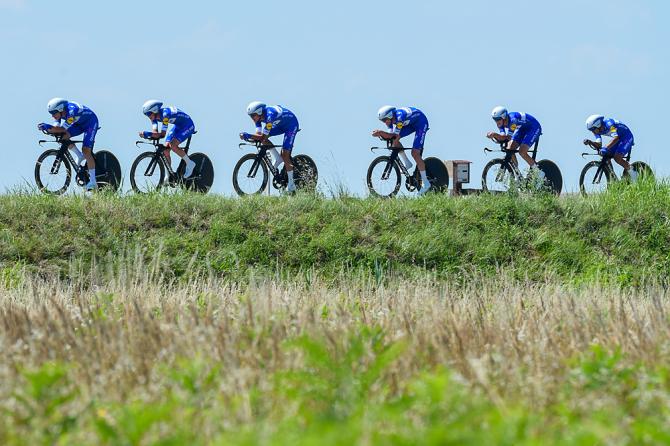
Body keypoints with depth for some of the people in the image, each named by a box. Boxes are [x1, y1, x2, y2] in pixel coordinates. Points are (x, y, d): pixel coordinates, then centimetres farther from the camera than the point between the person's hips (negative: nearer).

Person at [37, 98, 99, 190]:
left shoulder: (71, 111, -38)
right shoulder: (59, 112, -15)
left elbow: (63, 129, -42)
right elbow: (57, 127, -16)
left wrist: (49, 127, -50)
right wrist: (47, 128, -35)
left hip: (91, 122, -8)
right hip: (79, 124, 8)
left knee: (86, 150, -17)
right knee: (64, 136, -15)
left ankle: (93, 182, -12)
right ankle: (80, 156, 9)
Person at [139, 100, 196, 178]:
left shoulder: (165, 114, -34)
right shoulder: (154, 116, -9)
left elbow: (162, 134, -36)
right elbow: (155, 132, -13)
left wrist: (147, 134, -43)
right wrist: (146, 135, -34)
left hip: (188, 125, -9)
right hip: (178, 126, 9)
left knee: (172, 145, -26)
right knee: (165, 149, -2)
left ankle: (190, 164, -7)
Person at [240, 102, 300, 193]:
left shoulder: (269, 115, -38)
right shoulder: (259, 116, -13)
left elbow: (264, 137, -39)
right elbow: (258, 134, -14)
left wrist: (248, 136, -46)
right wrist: (247, 137, -32)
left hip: (291, 125, -8)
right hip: (280, 125, 8)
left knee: (285, 154, -15)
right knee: (262, 138, -11)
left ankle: (291, 185, -5)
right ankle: (278, 159, 3)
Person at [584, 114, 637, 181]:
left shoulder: (608, 124, -30)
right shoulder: (597, 131, -5)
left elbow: (616, 138, -41)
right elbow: (599, 145, -7)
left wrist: (606, 148, -52)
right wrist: (590, 142, -26)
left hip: (627, 137, -9)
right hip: (619, 140, 9)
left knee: (617, 157, -24)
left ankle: (633, 174, -9)